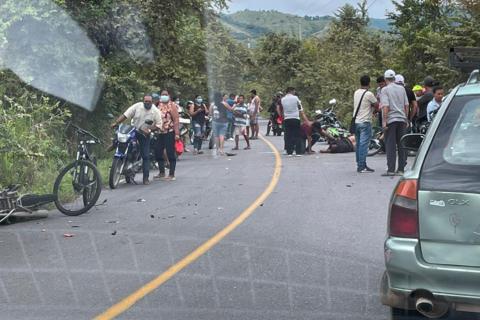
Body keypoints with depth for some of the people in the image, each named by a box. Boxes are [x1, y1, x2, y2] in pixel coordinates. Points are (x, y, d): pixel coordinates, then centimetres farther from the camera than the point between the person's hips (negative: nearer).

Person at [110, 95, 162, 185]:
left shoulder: (156, 111, -8)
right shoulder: (137, 106, -8)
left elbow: (158, 125, -7)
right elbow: (125, 115, -10)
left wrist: (150, 130, -22)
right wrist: (116, 123, -20)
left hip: (145, 135, -2)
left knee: (146, 156, -2)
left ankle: (146, 178, 3)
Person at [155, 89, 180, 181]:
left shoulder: (172, 105, -5)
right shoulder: (159, 105, 17)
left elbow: (176, 120, -12)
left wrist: (177, 133, -19)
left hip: (170, 132, -7)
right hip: (160, 132, 8)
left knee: (171, 154, -4)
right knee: (158, 152, 10)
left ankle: (172, 175, 2)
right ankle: (162, 173, 23)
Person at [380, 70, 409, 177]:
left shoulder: (385, 89, -6)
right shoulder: (402, 88, 9)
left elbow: (385, 106, -15)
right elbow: (407, 105, 10)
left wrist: (384, 121, -12)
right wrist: (406, 118, 19)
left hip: (391, 120, -5)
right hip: (402, 119, 5)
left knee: (390, 145, -2)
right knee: (401, 144, 8)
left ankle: (391, 170, -4)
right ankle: (401, 169, 10)